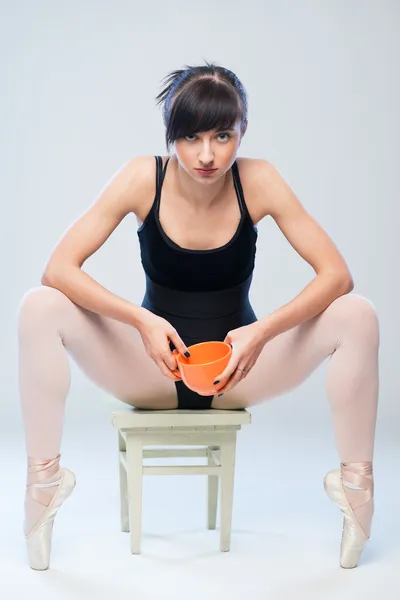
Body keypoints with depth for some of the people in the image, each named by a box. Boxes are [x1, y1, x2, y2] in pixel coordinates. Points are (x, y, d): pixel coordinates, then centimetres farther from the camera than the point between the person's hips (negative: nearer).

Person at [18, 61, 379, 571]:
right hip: (152, 366, 0)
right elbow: (58, 268, -21)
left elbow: (337, 275, -18)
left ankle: (355, 480, -7)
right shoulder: (143, 178, -16)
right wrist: (142, 321, -34)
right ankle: (43, 477, -12)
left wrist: (264, 332, -33)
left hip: (238, 367, 0)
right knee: (40, 307, -25)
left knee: (357, 316, -23)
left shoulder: (258, 181, -15)